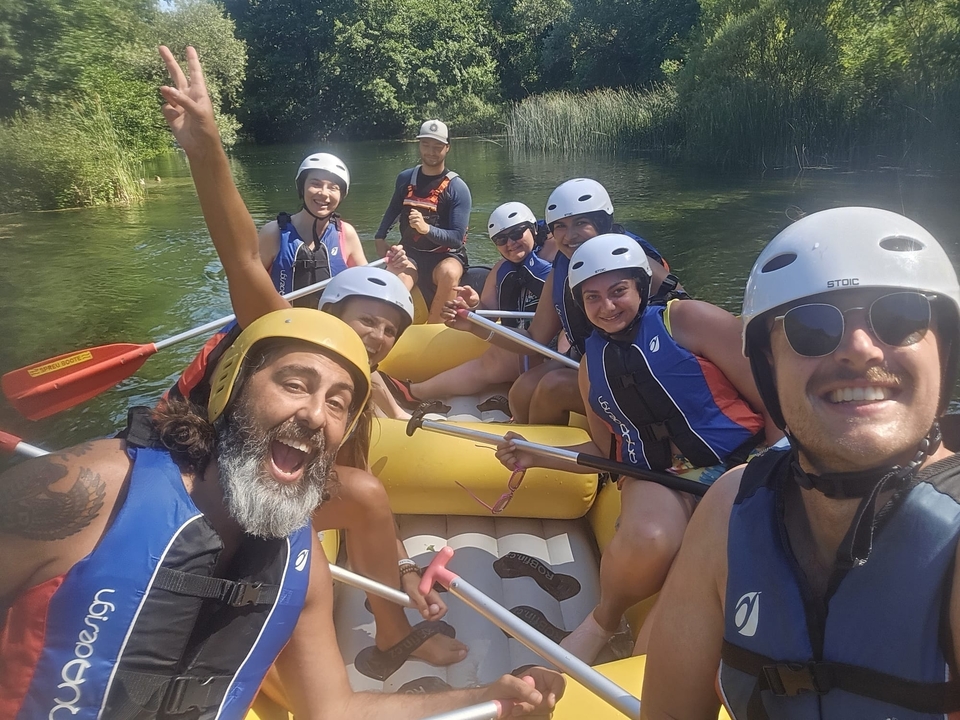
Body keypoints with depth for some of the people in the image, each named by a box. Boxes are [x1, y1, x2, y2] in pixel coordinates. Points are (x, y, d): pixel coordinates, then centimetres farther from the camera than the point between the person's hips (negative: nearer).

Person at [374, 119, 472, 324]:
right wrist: (380, 238, 12)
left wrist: (427, 229, -32)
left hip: (445, 255, -2)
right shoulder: (405, 178, 5)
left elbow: (457, 238, -16)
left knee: (449, 273, -39)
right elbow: (393, 209, 25)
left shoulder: (457, 188, -9)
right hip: (410, 253, 2)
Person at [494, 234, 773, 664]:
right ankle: (604, 622, -3)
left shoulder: (686, 320, -2)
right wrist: (535, 456, 12)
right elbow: (606, 450, 24)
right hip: (656, 479, 3)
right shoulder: (591, 366, 14)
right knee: (647, 538, -33)